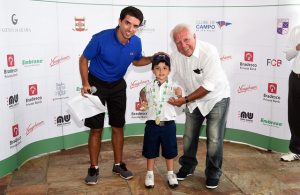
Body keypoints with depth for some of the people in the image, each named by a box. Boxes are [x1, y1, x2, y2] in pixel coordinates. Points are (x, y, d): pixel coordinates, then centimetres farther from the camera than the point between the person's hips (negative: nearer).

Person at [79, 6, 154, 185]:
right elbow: (84, 60, -12)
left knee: (118, 127, 9)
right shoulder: (101, 38, -26)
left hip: (118, 86, 4)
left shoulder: (136, 42, -13)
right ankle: (94, 168, 14)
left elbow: (137, 61, 9)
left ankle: (118, 164, 25)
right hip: (96, 84, -3)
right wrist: (85, 84, -22)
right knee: (96, 128, -1)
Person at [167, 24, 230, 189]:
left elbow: (208, 86, -30)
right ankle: (188, 166, 36)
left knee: (214, 140, -3)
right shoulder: (175, 56, -14)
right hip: (194, 99, 5)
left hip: (216, 98, -5)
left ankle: (213, 173, 19)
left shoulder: (209, 51, -29)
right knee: (189, 137, 14)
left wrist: (185, 100, -28)